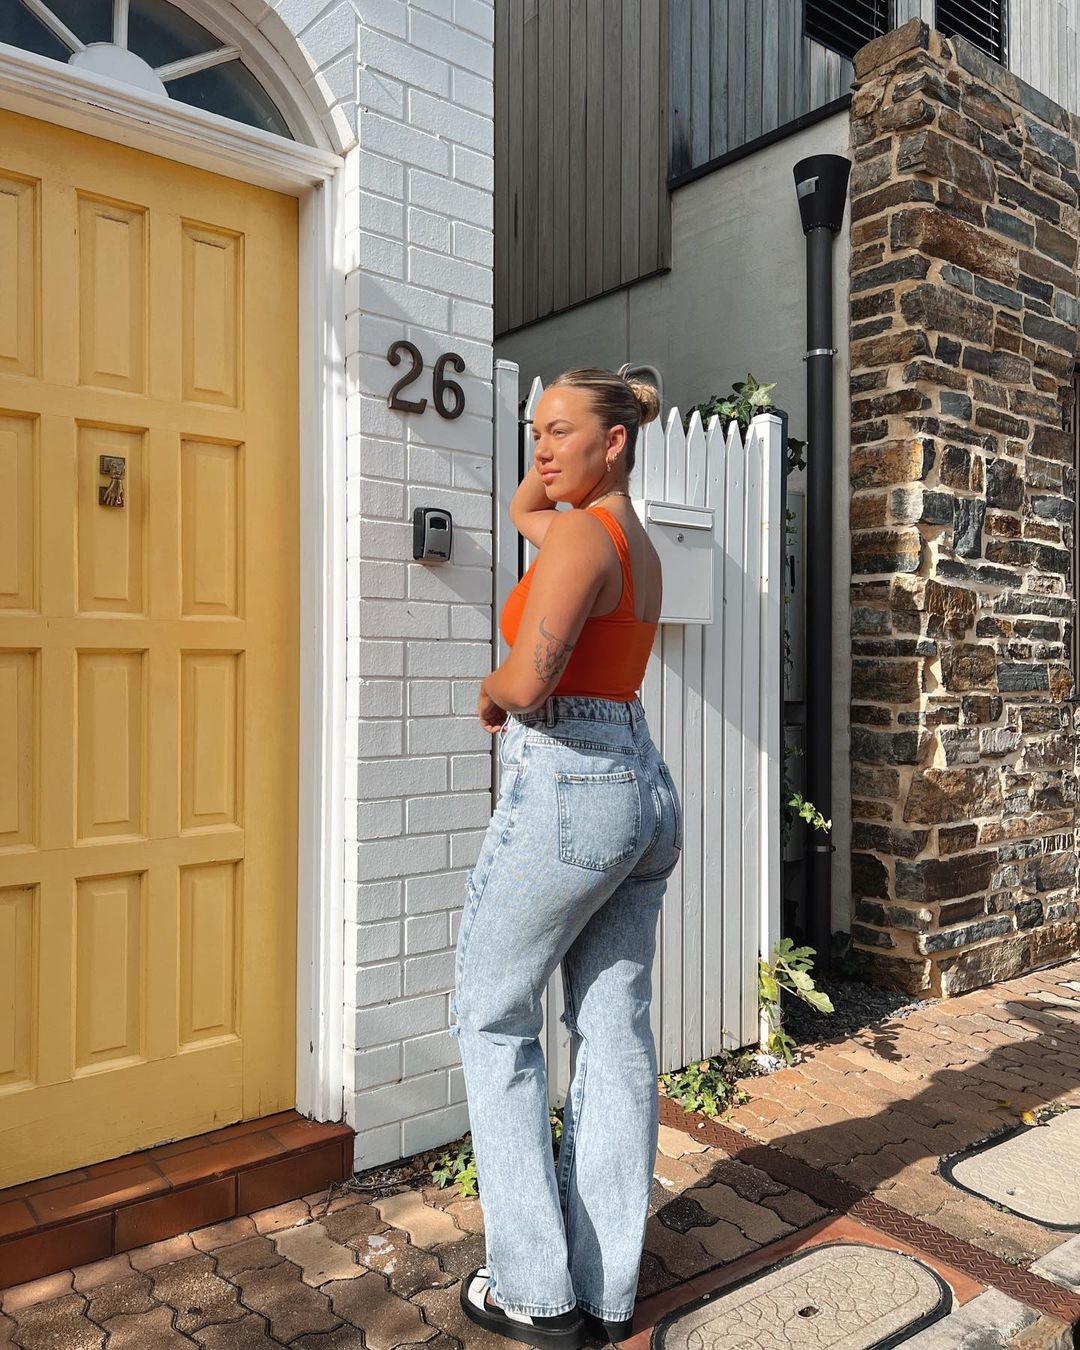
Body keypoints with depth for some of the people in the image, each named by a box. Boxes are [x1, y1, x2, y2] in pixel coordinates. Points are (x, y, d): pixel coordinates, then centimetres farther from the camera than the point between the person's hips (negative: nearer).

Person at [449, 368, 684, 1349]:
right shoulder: (634, 540, 15)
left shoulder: (582, 537, -13)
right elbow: (522, 510, 32)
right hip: (644, 791, 9)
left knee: (494, 1020, 8)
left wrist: (489, 694, -5)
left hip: (565, 790, -9)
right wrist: (565, 443, 19)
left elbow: (529, 681, -26)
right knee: (617, 1034, 10)